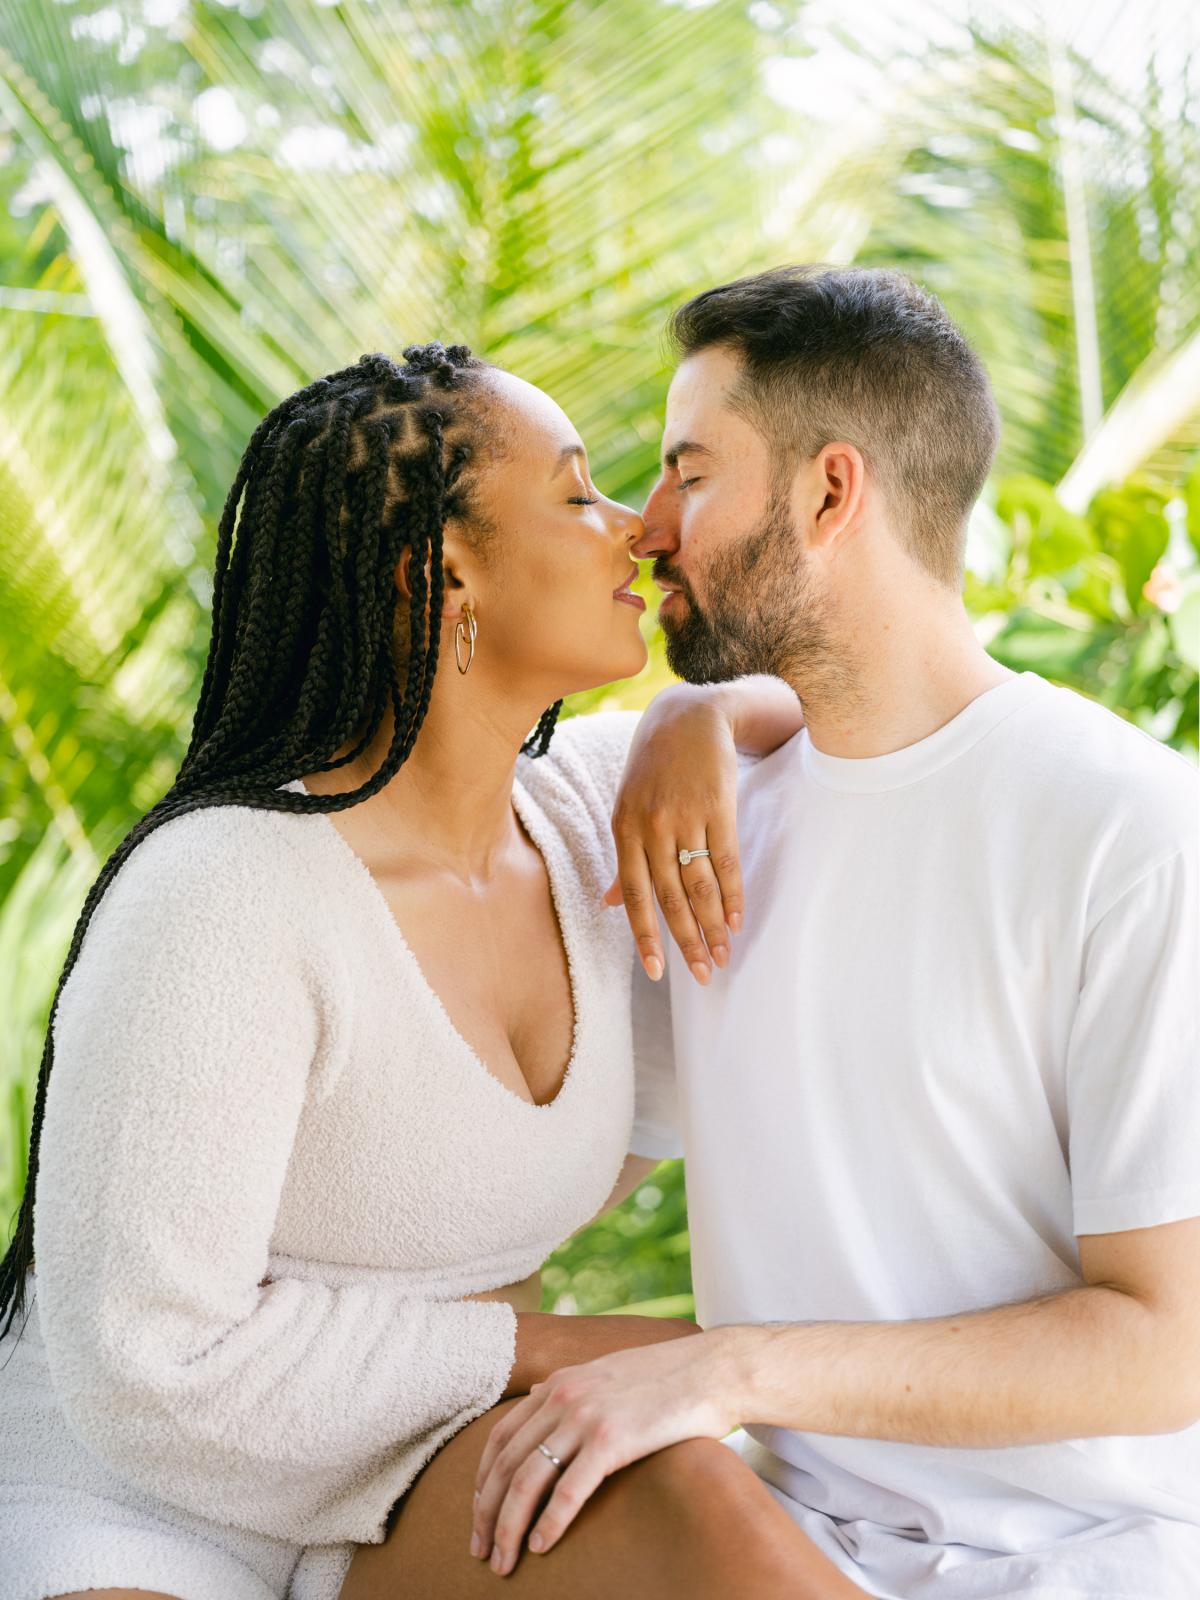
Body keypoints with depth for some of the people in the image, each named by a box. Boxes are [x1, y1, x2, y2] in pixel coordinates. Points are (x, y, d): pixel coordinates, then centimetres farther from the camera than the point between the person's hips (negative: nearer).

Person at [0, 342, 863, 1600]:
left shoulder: (570, 816, -3)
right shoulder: (225, 897, -25)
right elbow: (150, 1371, -25)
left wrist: (698, 736, -11)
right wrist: (543, 1350, -17)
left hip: (397, 1497, 5)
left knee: (683, 1486, -31)